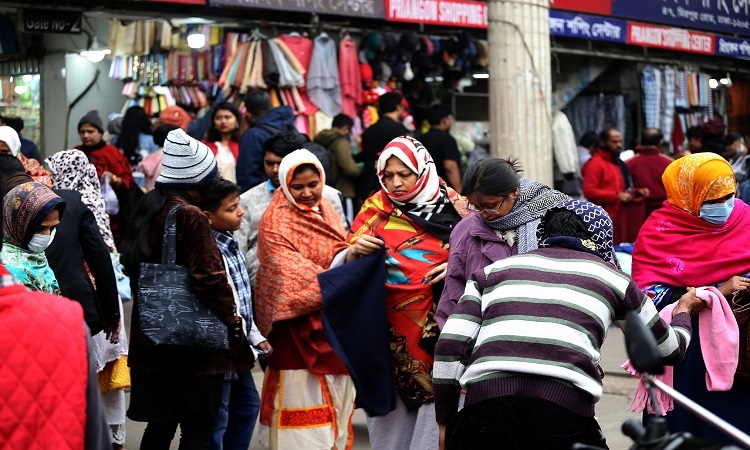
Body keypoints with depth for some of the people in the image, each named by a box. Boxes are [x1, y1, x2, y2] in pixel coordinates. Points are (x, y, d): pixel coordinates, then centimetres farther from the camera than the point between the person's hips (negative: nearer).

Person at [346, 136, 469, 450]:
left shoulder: (453, 206, 1)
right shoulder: (375, 209, 5)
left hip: (440, 330, -1)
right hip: (389, 336, 1)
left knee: (438, 415, -3)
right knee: (390, 423, 5)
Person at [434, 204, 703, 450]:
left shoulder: (494, 270, 24)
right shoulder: (613, 278, 22)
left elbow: (450, 345, 12)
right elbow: (668, 350, 34)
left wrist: (445, 423, 20)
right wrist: (684, 311, 56)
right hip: (565, 409, -1)